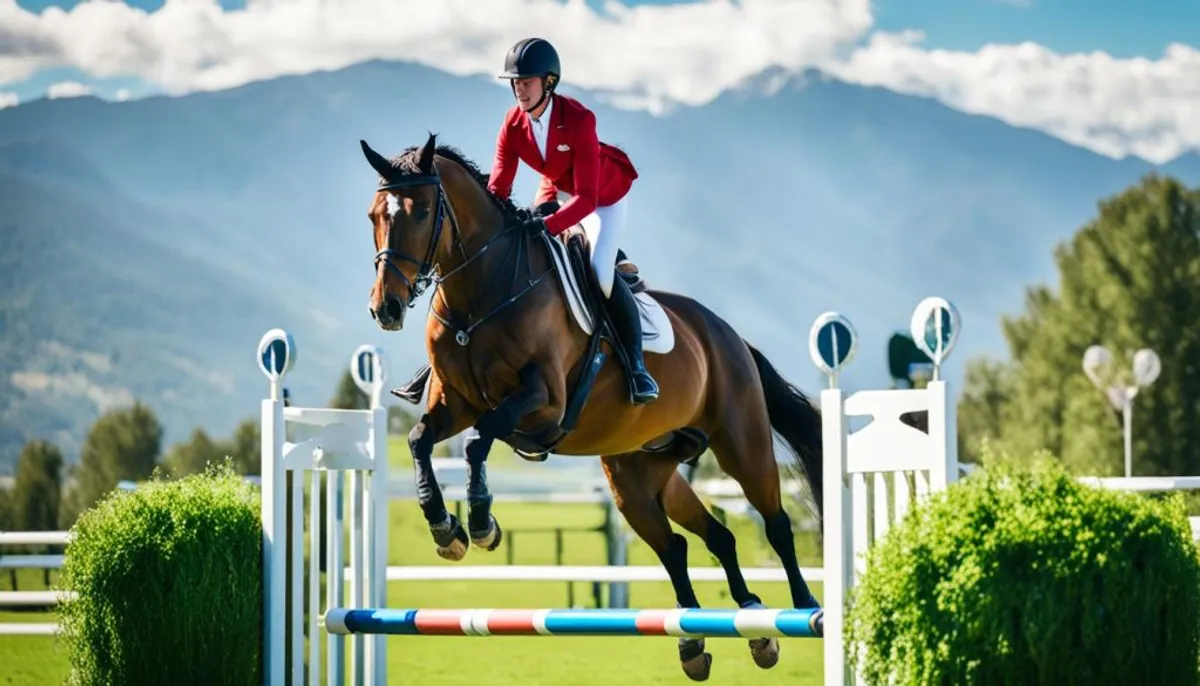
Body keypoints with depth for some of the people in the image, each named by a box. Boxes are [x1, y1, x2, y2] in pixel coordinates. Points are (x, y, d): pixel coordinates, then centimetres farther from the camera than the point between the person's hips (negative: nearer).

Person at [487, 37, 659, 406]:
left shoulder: (579, 119, -37)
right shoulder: (513, 124, -21)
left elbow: (586, 198, -41)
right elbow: (498, 187, -20)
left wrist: (547, 224, -55)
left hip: (605, 195, -6)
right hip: (556, 189, 6)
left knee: (600, 272, -22)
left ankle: (637, 365, -9)